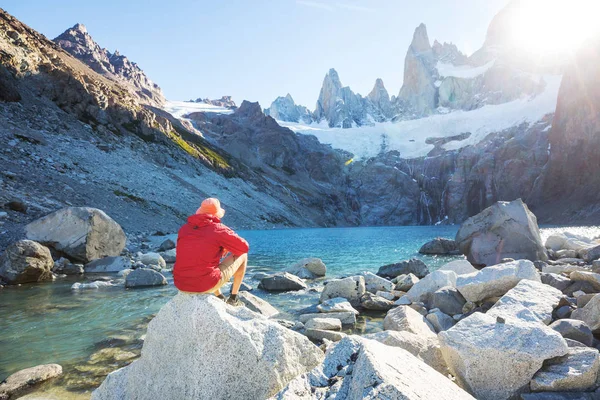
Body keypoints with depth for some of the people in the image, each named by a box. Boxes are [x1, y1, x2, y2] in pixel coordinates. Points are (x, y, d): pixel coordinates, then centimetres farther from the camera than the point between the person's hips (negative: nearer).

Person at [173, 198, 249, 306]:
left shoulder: (184, 229, 8)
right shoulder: (219, 229, -8)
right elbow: (244, 247, 0)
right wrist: (227, 247, 20)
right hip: (207, 286, -6)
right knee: (242, 255, 13)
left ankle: (219, 298, 37)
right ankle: (233, 299, 20)